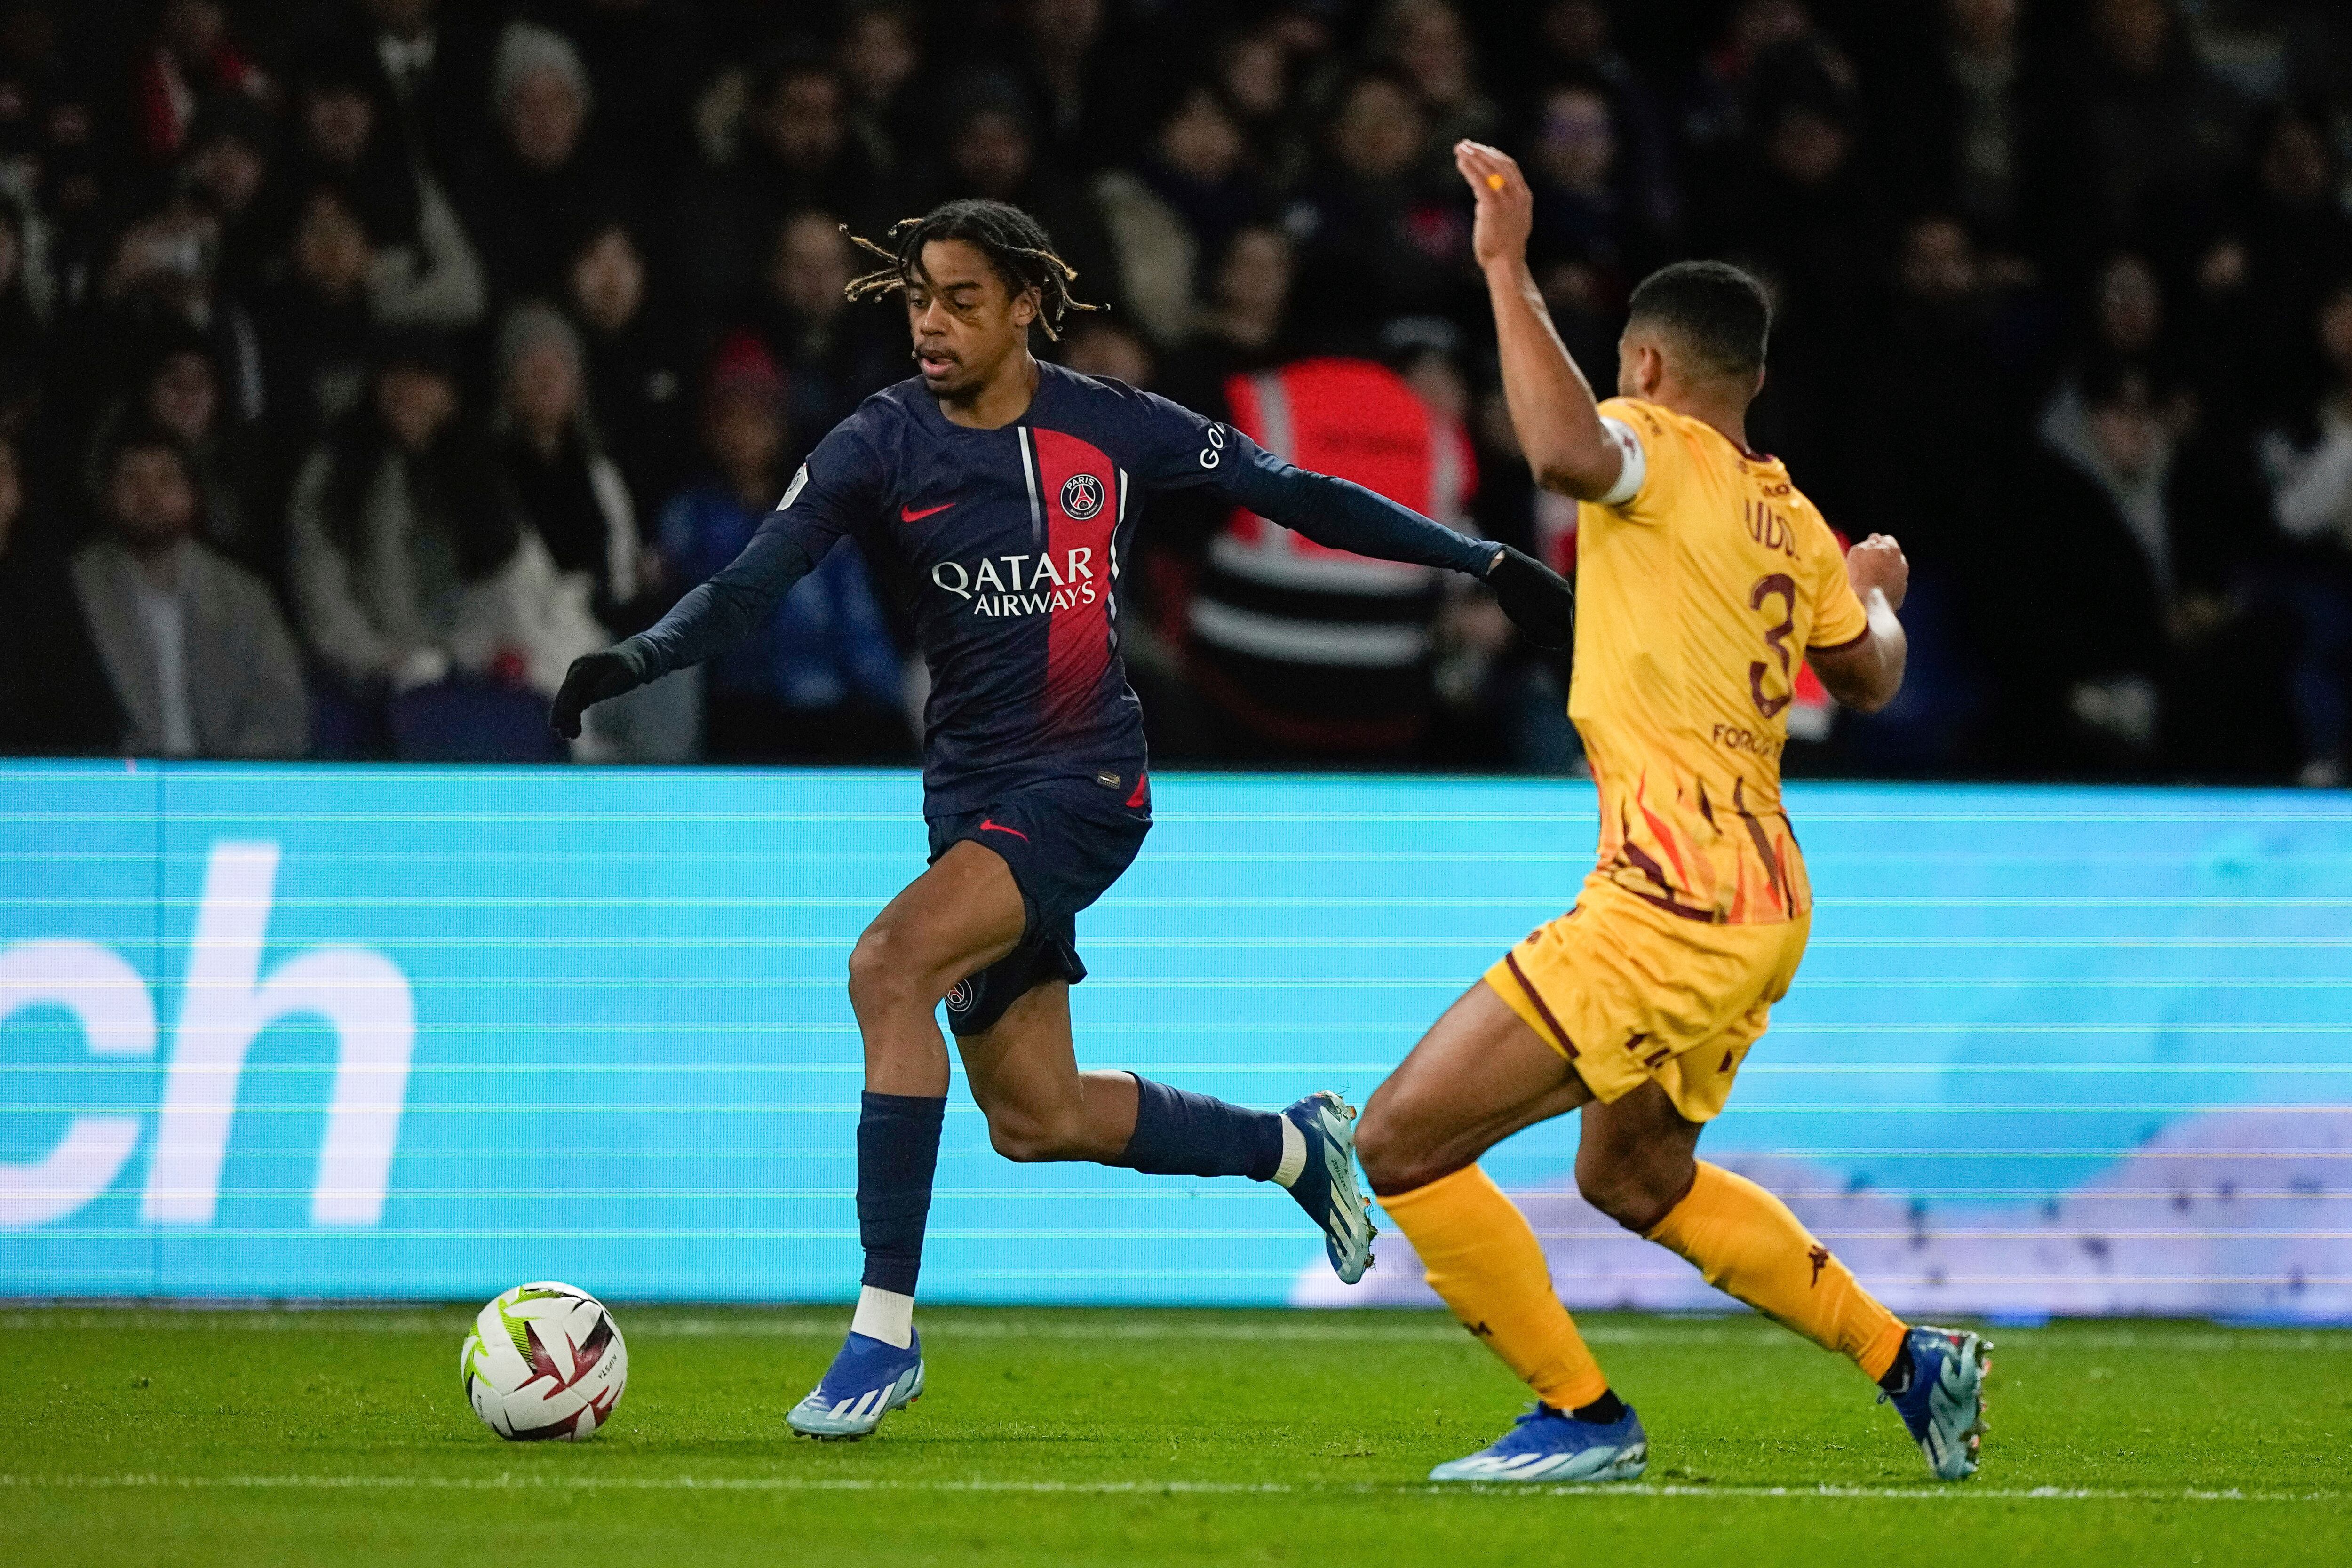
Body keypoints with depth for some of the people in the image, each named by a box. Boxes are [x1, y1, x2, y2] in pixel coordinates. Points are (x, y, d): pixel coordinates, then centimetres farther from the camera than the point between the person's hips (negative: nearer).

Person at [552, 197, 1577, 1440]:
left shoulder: (1113, 429, -5)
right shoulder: (881, 446, -4)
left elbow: (1294, 496, 7)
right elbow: (757, 579, -14)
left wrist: (1486, 562, 9)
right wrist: (638, 659, -34)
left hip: (1085, 781, -4)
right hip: (971, 791, 4)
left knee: (892, 964, -27)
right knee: (1035, 1119, 8)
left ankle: (886, 1327, -24)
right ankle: (1295, 1147, 36)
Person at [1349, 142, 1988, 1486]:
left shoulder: (1665, 453, -9)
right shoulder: (1789, 519, 14)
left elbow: (1569, 453, -34)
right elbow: (1870, 678, 30)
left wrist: (1508, 269, -27)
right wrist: (1880, 590, 51)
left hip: (1675, 901, -9)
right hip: (1764, 901, 9)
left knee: (1402, 1145, -7)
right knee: (1635, 1179, 31)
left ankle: (1584, 1420, -3)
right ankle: (1910, 1361, 32)